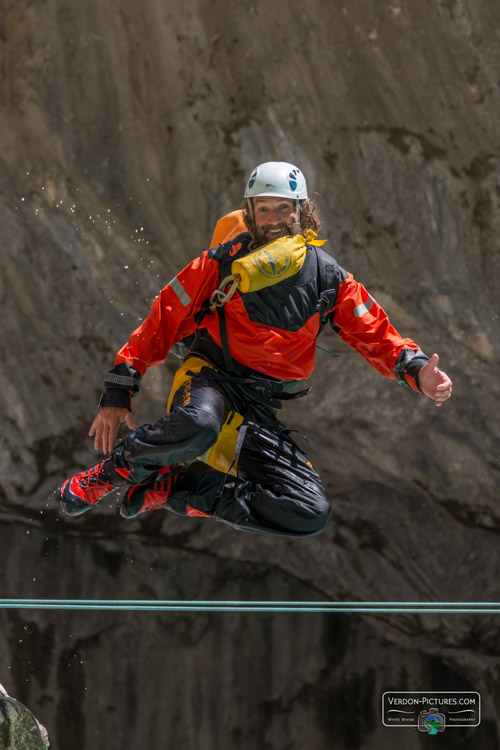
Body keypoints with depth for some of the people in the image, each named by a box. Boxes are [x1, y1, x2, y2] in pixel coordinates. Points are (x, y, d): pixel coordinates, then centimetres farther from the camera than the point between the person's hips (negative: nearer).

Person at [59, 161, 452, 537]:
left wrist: (416, 370, -14)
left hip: (262, 411, 4)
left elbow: (377, 335, 7)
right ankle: (112, 472, -14)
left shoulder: (328, 278, 5)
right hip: (211, 379, -4)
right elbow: (164, 322, 0)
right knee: (197, 425, -43)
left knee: (312, 514, -17)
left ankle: (176, 490, -5)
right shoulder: (223, 263, -2)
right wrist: (118, 393, -6)